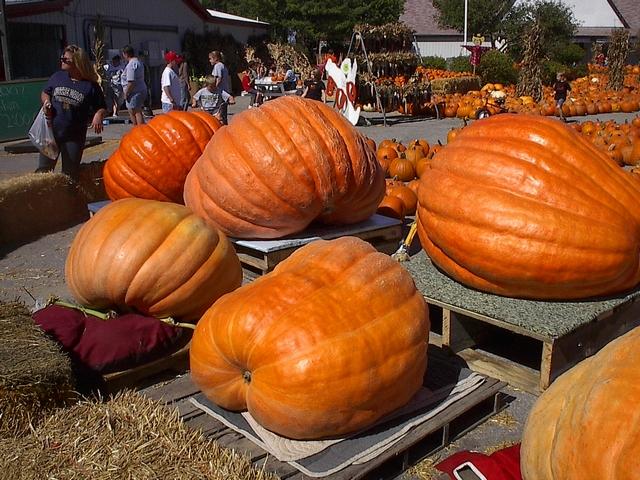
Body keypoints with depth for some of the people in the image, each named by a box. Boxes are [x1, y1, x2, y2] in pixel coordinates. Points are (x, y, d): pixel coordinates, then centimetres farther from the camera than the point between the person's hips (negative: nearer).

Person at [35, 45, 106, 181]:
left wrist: (99, 115, -22)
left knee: (70, 175, 6)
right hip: (51, 133, 3)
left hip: (74, 137, -3)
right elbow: (44, 93, 20)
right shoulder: (57, 76, 5)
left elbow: (102, 107, -1)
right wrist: (46, 101, -2)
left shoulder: (91, 86, -7)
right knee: (43, 170, 9)